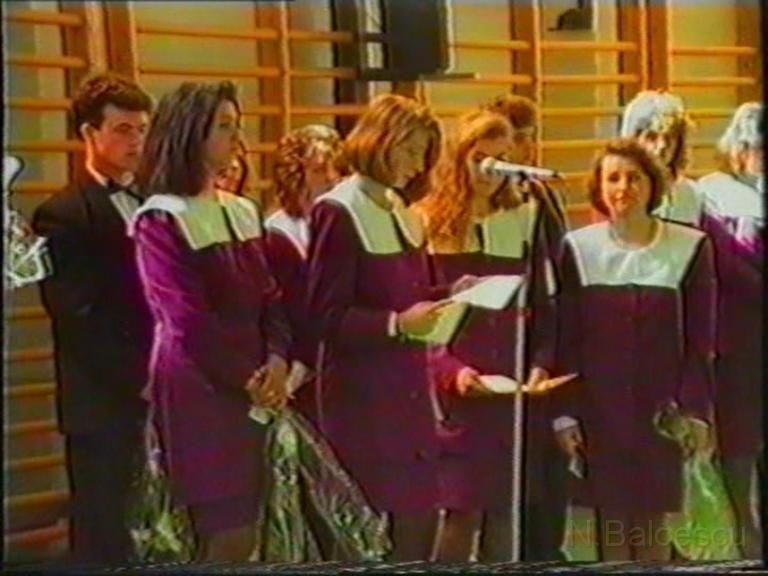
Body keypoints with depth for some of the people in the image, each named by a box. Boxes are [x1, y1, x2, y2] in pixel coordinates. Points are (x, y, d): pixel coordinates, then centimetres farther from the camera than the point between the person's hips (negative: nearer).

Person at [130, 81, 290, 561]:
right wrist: (247, 379, -10)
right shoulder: (161, 220, -9)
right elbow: (187, 320, -14)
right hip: (198, 387, -7)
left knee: (245, 531, 8)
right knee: (227, 536, -6)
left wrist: (276, 362, -6)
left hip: (255, 386, 7)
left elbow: (270, 296, 11)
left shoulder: (243, 212, 13)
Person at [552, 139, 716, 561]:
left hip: (661, 412, 0)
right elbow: (565, 340, 2)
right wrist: (565, 413, -3)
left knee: (652, 526, 3)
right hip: (598, 411, 1)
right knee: (610, 523, 5)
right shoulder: (578, 248, 0)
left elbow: (700, 343, 1)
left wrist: (696, 412, -5)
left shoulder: (690, 248, -1)